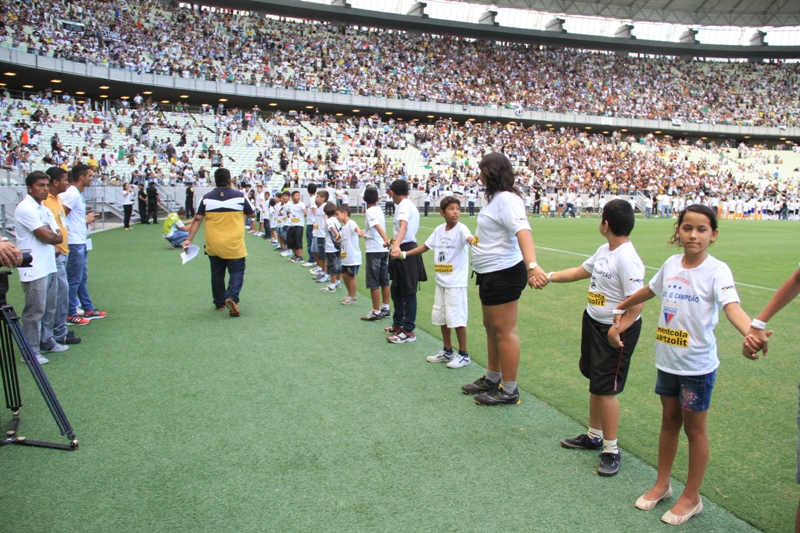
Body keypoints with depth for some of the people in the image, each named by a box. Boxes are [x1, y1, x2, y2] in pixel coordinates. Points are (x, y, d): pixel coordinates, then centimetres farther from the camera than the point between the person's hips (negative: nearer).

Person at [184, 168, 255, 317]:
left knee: (217, 274, 16)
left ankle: (219, 303, 25)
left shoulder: (207, 198, -1)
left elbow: (197, 220, -3)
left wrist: (189, 239, -1)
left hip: (213, 246, 3)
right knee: (237, 272, 6)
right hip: (234, 246, -3)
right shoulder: (239, 196, -7)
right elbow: (252, 214, 5)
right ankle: (231, 297, -17)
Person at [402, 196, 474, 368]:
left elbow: (470, 239, -36)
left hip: (456, 283, -7)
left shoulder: (461, 228, -14)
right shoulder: (439, 229, 5)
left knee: (457, 319, -5)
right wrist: (404, 254, 16)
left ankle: (464, 355, 12)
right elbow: (425, 246, 18)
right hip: (441, 281, 7)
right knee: (441, 317, 16)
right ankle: (447, 352, 31)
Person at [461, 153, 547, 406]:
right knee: (491, 327, 19)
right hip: (490, 273, 11)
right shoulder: (495, 198, 13)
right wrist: (477, 240, 44)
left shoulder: (507, 199, -20)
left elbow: (522, 231, -35)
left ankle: (509, 391, 10)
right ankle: (493, 379, 34)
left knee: (504, 331, -2)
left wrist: (532, 265, -49)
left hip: (504, 273, -11)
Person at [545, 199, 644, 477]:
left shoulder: (627, 259, -24)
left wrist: (616, 331, -32)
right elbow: (581, 271, 21)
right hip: (593, 322, 9)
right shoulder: (604, 251, 5)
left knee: (606, 388, -2)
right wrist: (549, 276, 22)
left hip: (616, 330, -9)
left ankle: (611, 451, 14)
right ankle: (594, 436, 36)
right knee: (595, 383, 19)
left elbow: (637, 304, -27)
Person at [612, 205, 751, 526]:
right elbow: (649, 291, 20)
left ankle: (692, 497, 27)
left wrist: (751, 333, -51)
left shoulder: (716, 270, -15)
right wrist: (621, 307, 32)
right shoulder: (671, 264, 1)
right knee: (669, 420, 18)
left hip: (697, 364, -5)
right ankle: (662, 484, 35)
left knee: (694, 428, 9)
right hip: (667, 359, 5)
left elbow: (731, 306, -32)